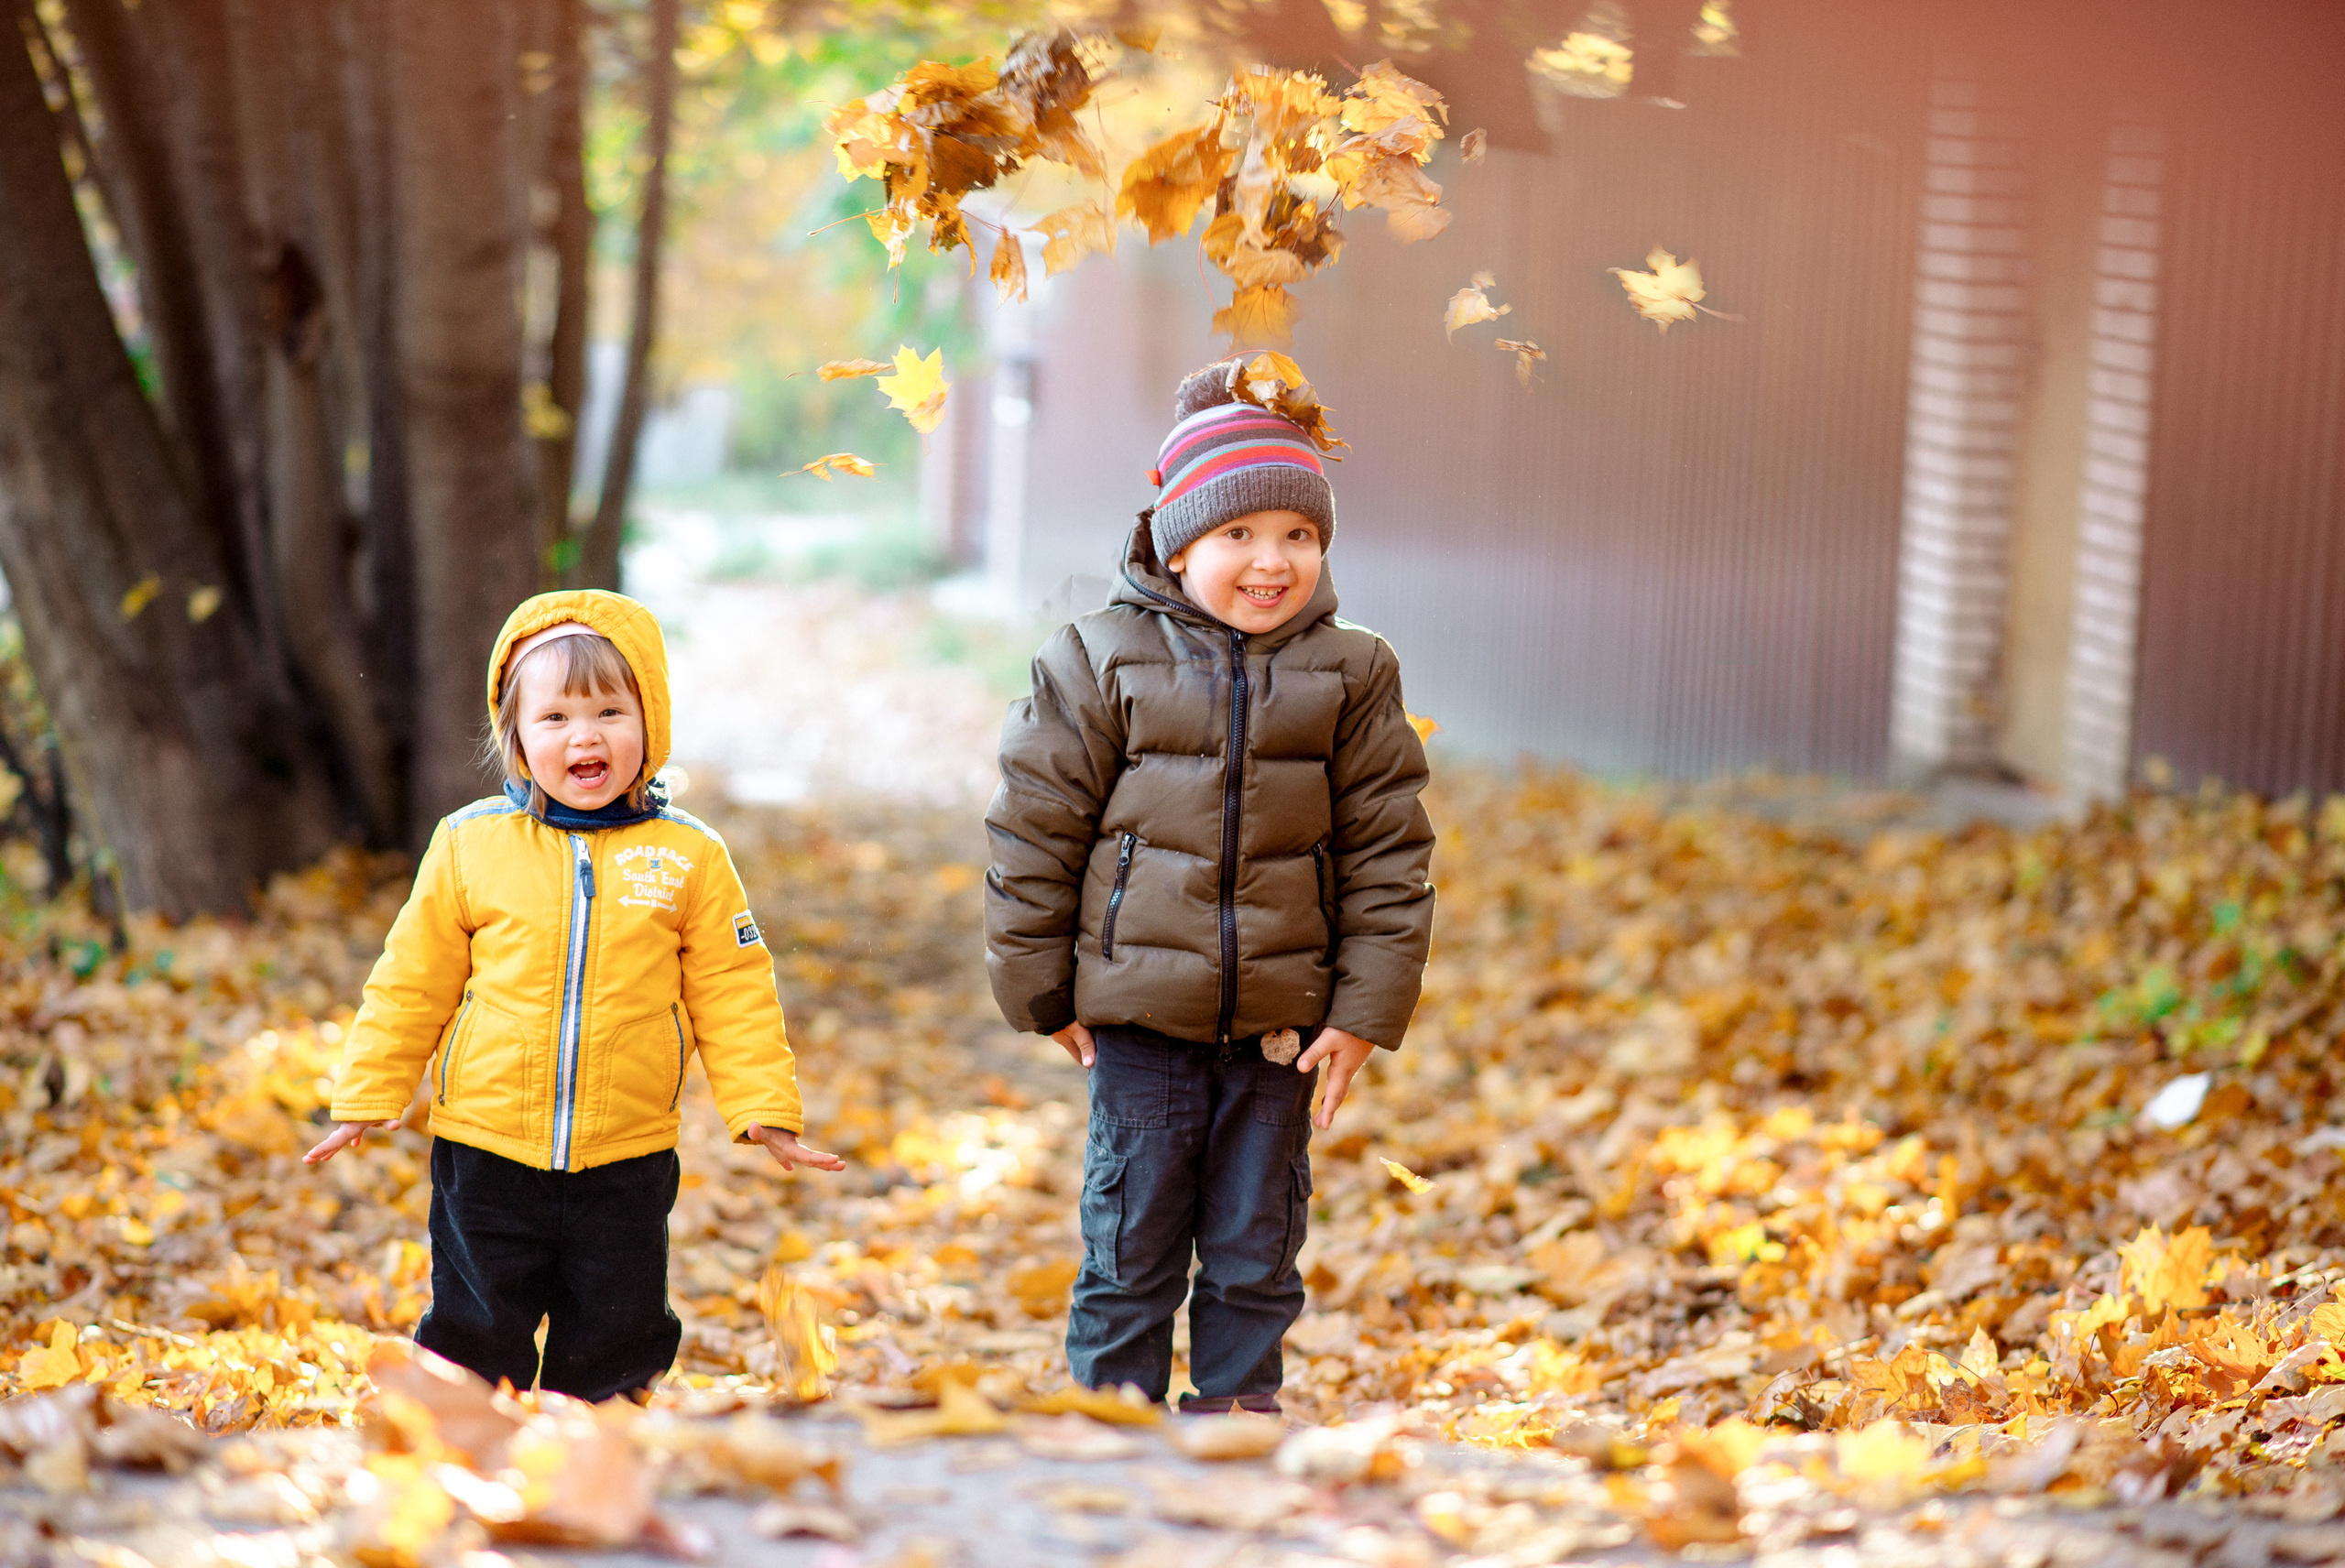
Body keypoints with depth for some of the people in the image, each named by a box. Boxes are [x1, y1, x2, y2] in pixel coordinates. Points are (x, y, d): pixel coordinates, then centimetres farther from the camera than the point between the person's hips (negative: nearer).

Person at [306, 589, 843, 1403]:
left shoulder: (691, 857, 0)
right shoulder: (469, 845, -1)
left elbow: (732, 994, 4)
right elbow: (412, 984, 5)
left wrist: (765, 1109, -2)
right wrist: (366, 1102, 5)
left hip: (626, 1160, 0)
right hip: (485, 1147, 0)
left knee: (615, 1344, 9)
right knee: (476, 1335, 6)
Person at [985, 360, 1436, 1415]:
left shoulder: (1350, 675, -1)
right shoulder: (1100, 662, -6)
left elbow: (1386, 852, 2)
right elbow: (1034, 832, -1)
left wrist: (1367, 1010, -1)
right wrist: (1040, 994, 0)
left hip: (1281, 1018, 2)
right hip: (1138, 1014, -2)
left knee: (1256, 1250, 11)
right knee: (1131, 1246, 5)